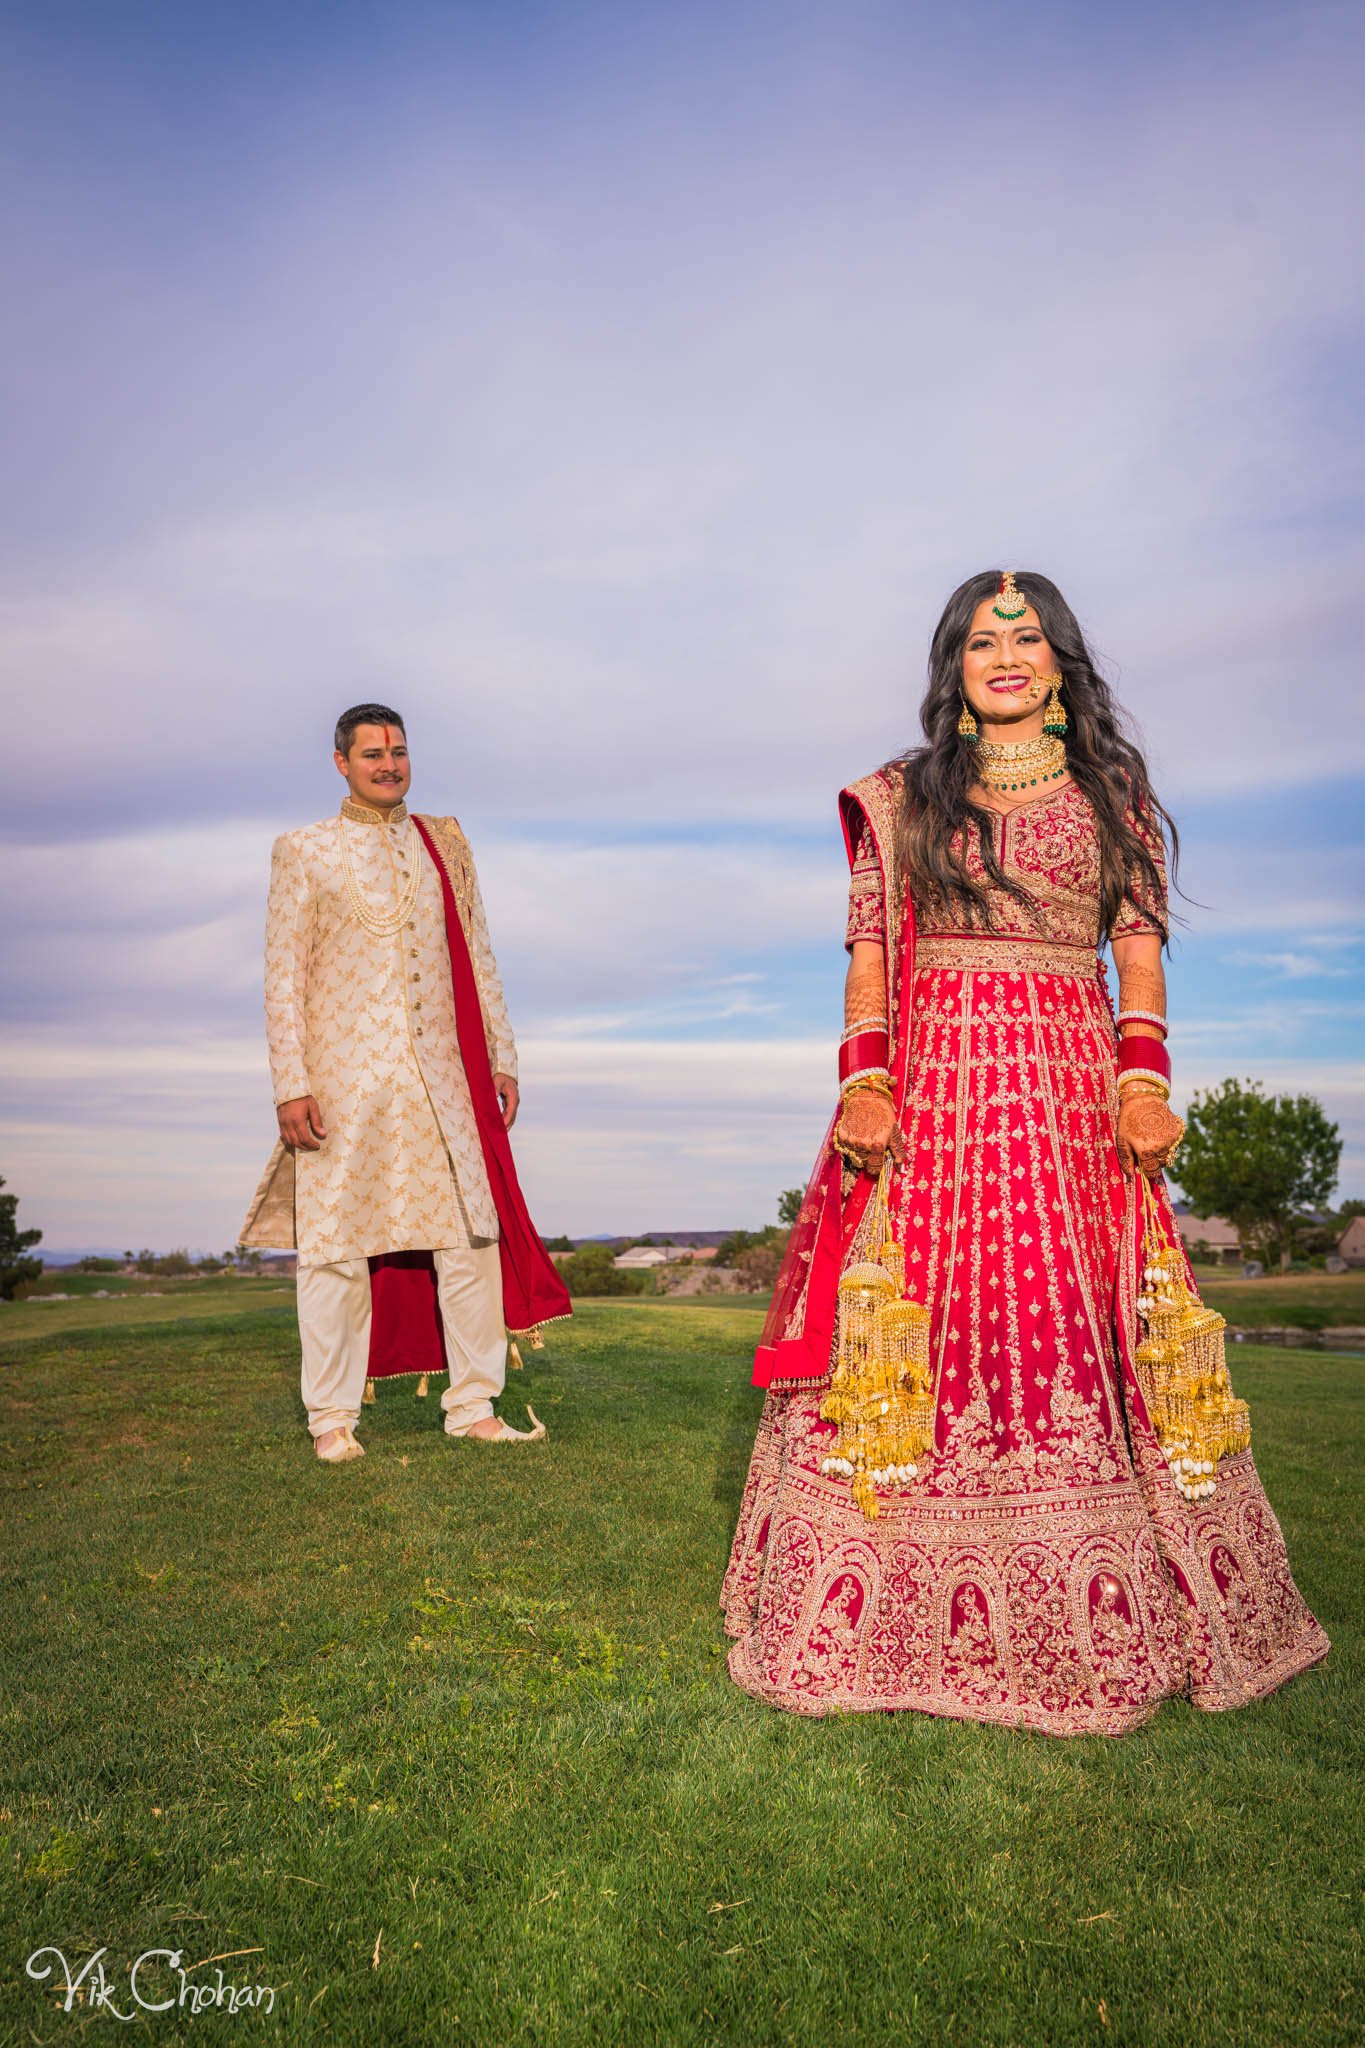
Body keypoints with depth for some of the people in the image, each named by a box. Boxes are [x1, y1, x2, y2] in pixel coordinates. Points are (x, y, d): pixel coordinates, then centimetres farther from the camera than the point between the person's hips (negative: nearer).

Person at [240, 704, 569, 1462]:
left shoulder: (445, 845, 14)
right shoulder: (306, 853, 5)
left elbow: (478, 958, 15)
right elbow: (282, 976, 1)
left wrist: (501, 1057, 10)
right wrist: (291, 1083, -7)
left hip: (442, 1078, 3)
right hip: (344, 1080, -3)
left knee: (473, 1235, 1)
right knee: (337, 1243, 1)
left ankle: (473, 1406, 12)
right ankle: (333, 1419, 14)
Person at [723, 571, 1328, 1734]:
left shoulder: (1112, 792, 13)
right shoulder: (902, 799, 12)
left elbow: (1140, 948, 7)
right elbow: (871, 954, 6)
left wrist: (1145, 1078, -8)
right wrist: (863, 1083, -8)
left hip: (1075, 1090, 1)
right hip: (933, 1083, 0)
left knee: (1074, 1331, -1)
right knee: (924, 1339, -3)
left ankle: (1104, 1624, 13)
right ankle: (899, 1614, 9)